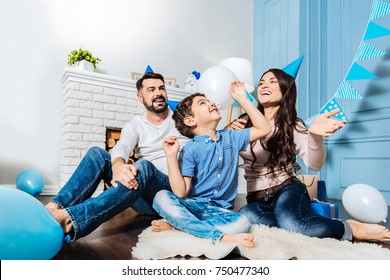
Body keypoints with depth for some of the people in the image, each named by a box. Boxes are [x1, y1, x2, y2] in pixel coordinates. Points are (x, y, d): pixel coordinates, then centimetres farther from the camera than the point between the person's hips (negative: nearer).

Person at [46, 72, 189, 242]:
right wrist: (117, 165, -36)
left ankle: (69, 220, -48)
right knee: (97, 153, -12)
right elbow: (122, 147, -13)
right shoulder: (135, 125, 10)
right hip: (143, 198, 3)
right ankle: (56, 207, -29)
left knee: (144, 166, -35)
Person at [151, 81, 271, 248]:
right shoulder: (189, 150, -5)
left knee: (242, 223, -30)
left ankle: (177, 224, -18)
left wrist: (242, 99, 6)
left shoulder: (230, 138, 11)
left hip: (220, 210, 3)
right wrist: (171, 156, -23)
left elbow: (263, 129, 7)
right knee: (161, 198, -31)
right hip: (192, 205, -2)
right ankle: (220, 237, -33)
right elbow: (180, 193, -13)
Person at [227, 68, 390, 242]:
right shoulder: (245, 122, 6)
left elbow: (314, 164, -14)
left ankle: (351, 229, -13)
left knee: (290, 222, -38)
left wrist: (314, 134, -34)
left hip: (288, 190, -2)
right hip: (257, 199, 2)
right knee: (246, 215, -36)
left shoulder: (292, 126, 0)